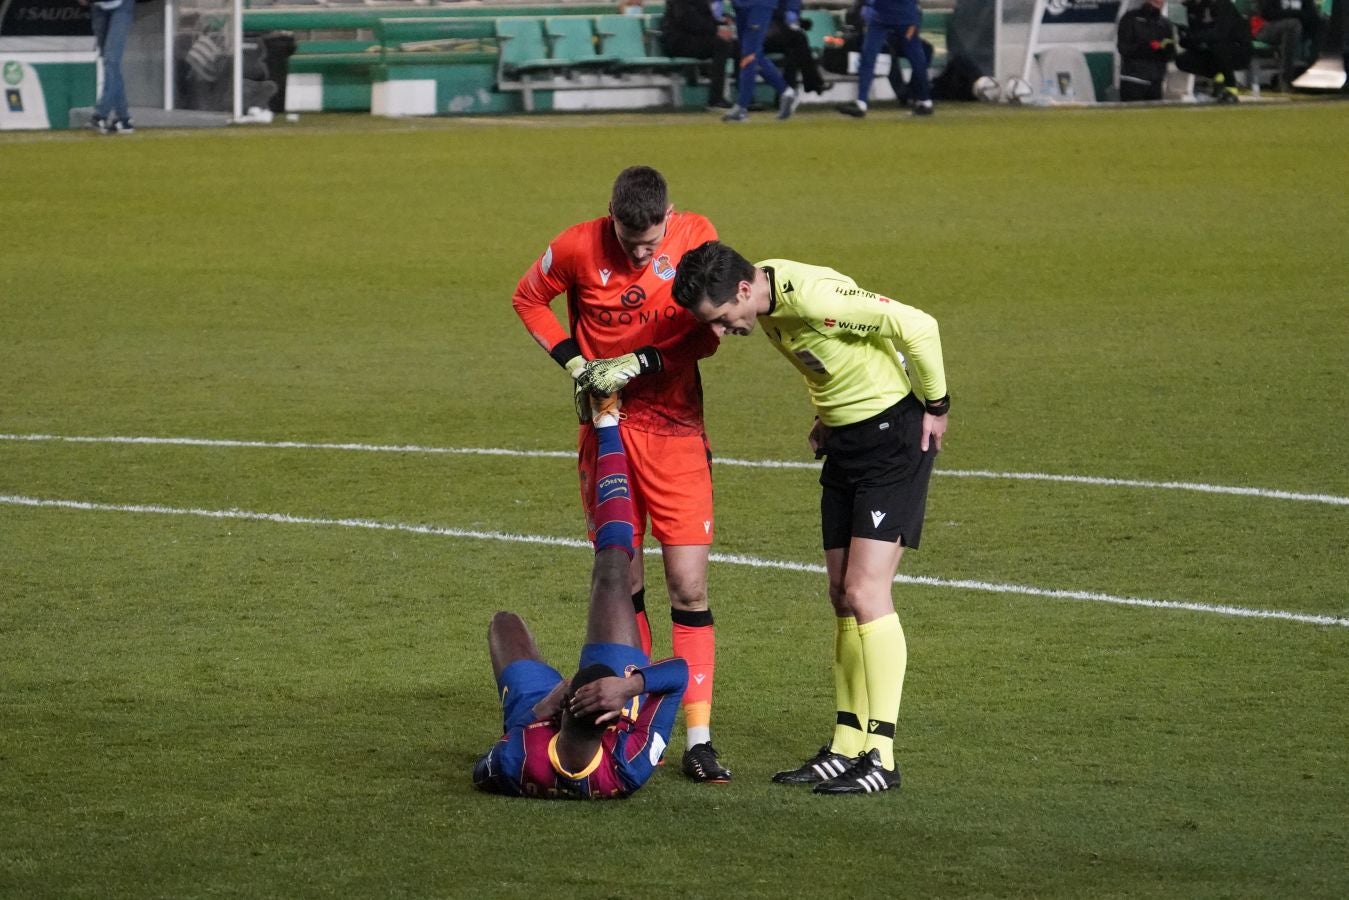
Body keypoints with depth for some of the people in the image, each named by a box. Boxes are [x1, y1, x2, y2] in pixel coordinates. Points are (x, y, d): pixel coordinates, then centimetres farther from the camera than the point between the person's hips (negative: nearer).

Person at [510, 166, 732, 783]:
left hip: (677, 432, -1)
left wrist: (639, 363, -14)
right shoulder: (578, 247, -9)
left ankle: (698, 739, -4)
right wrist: (573, 361, -2)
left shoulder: (697, 237, -8)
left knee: (689, 587, -5)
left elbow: (706, 334, -2)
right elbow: (528, 298, 9)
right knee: (622, 582, 5)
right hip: (608, 429, 1)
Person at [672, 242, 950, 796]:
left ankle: (881, 756, -12)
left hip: (894, 435, -9)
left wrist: (934, 407, -14)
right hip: (844, 440, 9)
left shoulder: (813, 297, -28)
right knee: (843, 598, 8)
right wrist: (828, 418, 12)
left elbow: (917, 327, -25)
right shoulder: (767, 307, 0)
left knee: (865, 593, -14)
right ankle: (847, 748, 13)